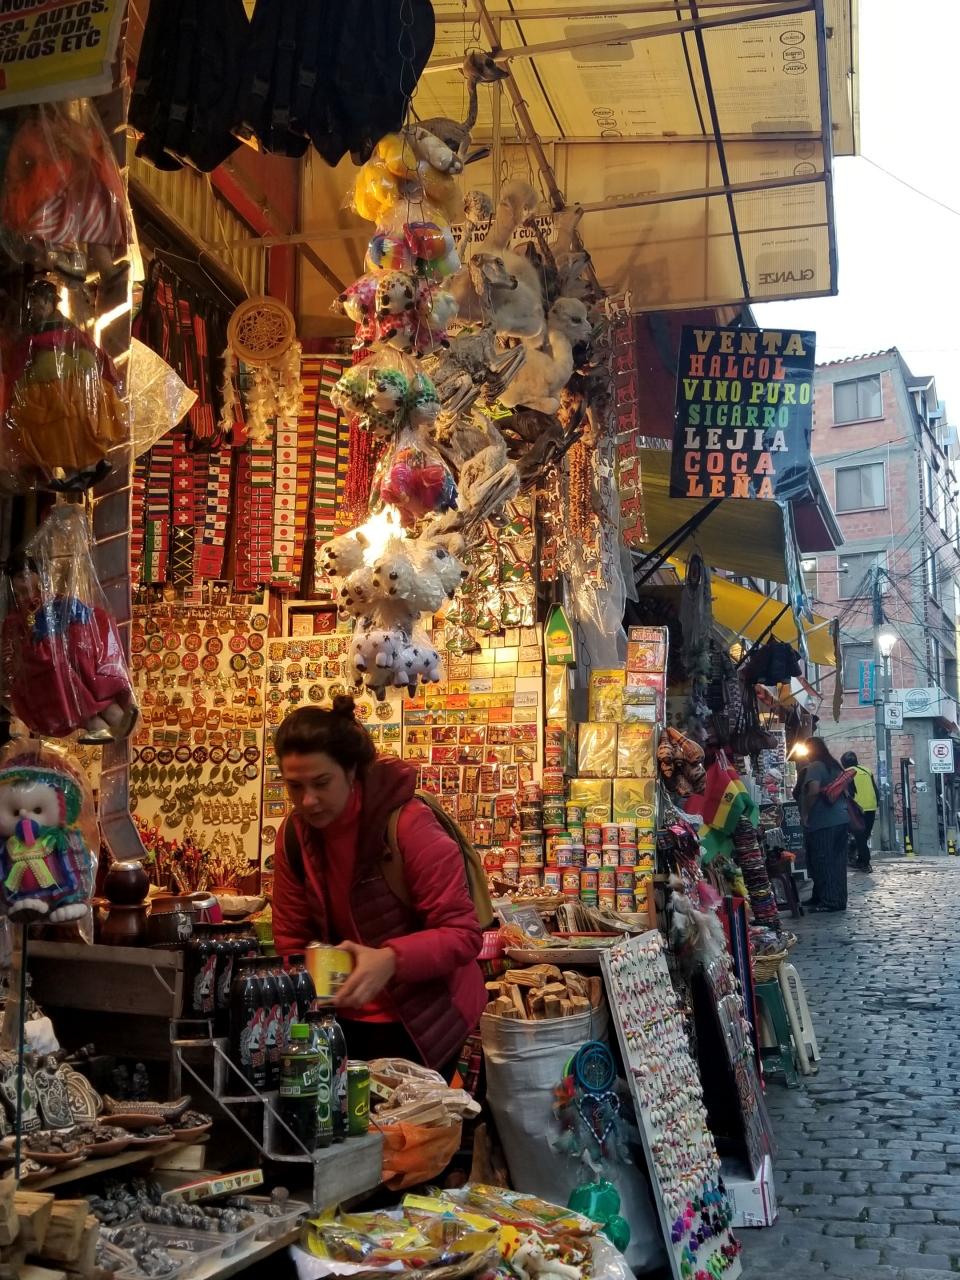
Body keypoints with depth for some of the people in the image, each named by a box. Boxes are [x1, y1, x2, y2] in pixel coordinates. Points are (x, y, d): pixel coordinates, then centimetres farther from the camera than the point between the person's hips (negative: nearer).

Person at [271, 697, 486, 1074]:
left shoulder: (408, 824, -23)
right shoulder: (293, 836, -6)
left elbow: (463, 933, -23)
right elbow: (292, 940, 4)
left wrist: (391, 960, -39)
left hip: (424, 1017, -5)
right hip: (347, 1017, 5)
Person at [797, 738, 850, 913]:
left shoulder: (815, 767, -9)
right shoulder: (836, 766, 18)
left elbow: (813, 790, -23)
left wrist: (805, 813, -14)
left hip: (823, 822, -9)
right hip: (841, 819, 9)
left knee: (822, 861, -4)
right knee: (837, 861, 11)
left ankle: (828, 901, -3)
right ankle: (839, 900, 15)